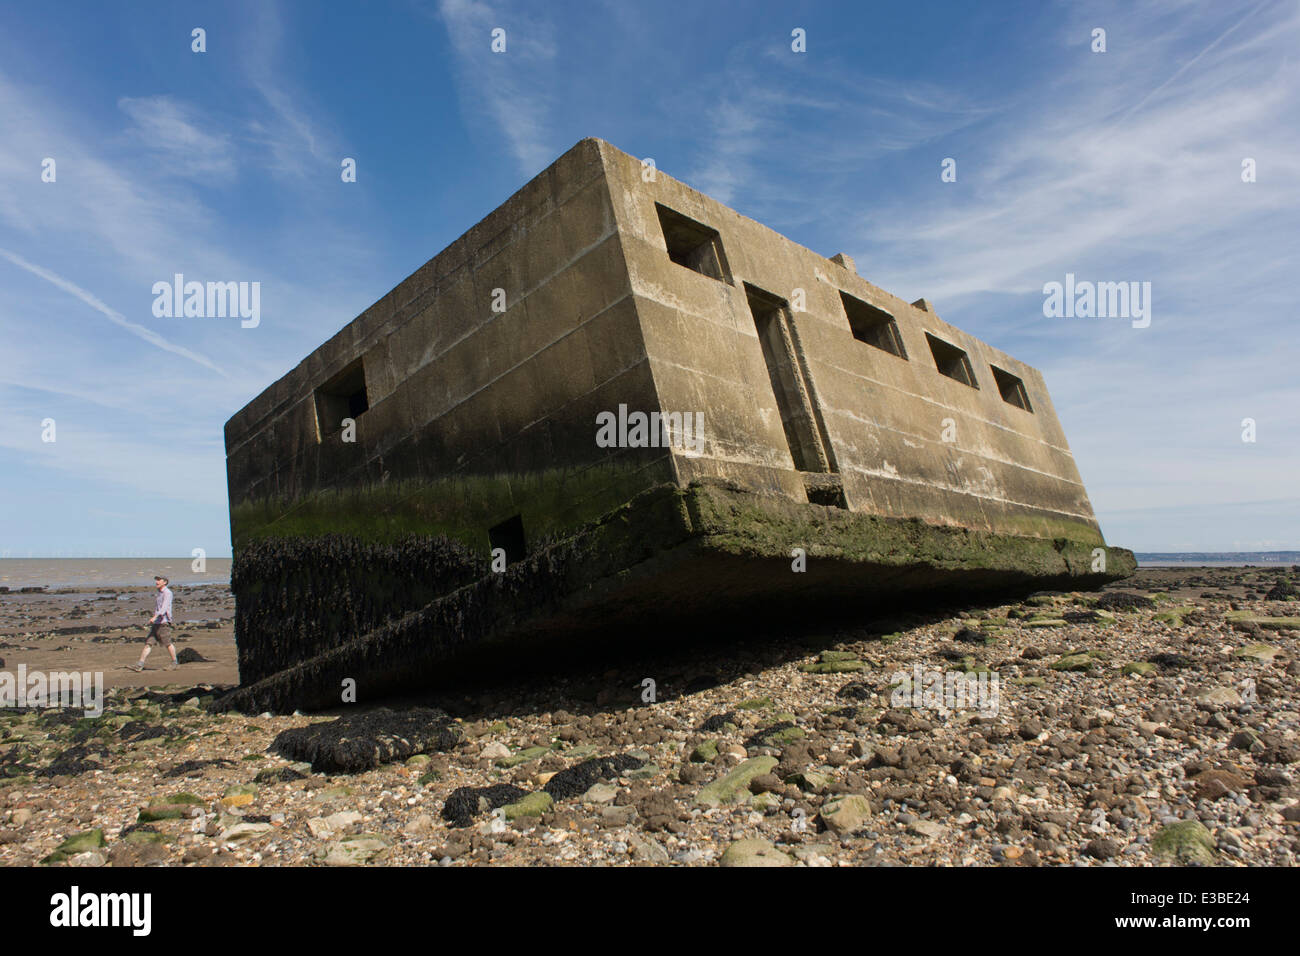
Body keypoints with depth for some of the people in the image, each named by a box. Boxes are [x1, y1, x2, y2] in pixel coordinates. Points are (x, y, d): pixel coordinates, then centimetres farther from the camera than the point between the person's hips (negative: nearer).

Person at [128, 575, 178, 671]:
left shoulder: (167, 593, -8)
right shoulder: (159, 593, 19)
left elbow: (164, 607, -22)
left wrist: (155, 616, -34)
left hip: (163, 623, -8)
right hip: (156, 623, 8)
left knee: (168, 643, -1)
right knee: (148, 643, 0)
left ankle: (175, 662, 10)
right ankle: (140, 665, -4)